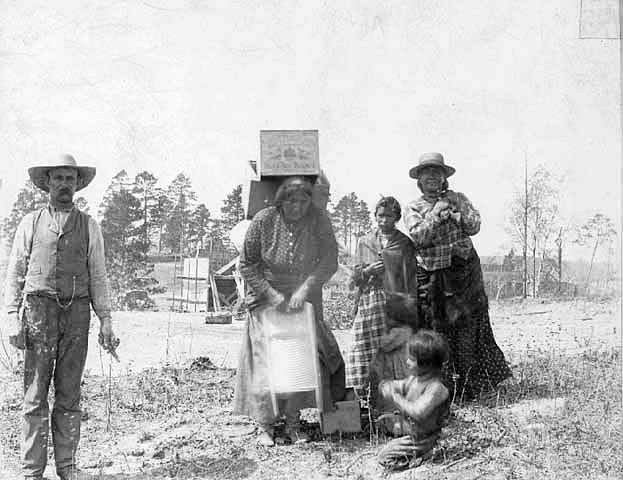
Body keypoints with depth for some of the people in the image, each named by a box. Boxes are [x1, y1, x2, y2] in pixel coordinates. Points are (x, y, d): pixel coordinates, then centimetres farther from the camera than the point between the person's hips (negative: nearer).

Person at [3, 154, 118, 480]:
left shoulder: (89, 227, 12)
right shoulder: (30, 223, 10)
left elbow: (98, 276, 11)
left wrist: (105, 320, 3)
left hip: (77, 311, 1)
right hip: (38, 309, -1)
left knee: (69, 395, 5)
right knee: (35, 395, -1)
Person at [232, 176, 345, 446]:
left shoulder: (318, 220, -12)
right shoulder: (264, 220, -15)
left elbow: (329, 262, -13)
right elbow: (247, 265, -8)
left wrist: (304, 289, -25)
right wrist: (272, 295, -16)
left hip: (305, 302, 2)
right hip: (268, 302, -1)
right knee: (267, 363, -3)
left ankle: (293, 423, 18)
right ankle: (266, 426, 12)